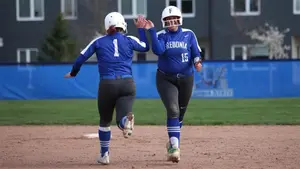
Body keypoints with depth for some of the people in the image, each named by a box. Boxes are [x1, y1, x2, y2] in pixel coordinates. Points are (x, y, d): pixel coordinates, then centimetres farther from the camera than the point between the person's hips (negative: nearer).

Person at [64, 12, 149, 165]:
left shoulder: (99, 42, 7)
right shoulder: (130, 40, 8)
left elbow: (82, 57, 6)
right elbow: (146, 47, 26)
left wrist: (73, 73, 22)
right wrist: (141, 29, 37)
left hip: (107, 84, 0)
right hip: (127, 84, 0)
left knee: (105, 121, 18)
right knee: (122, 118, -6)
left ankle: (104, 155, 23)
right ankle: (127, 120, -44)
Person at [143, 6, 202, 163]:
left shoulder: (188, 34, 0)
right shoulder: (161, 36, -3)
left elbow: (196, 53, -4)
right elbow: (158, 50, -23)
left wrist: (197, 62, -26)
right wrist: (151, 31, -25)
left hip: (186, 79, 2)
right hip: (166, 79, -2)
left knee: (180, 113, 13)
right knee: (173, 110, -19)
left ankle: (172, 143, 35)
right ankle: (175, 147, -22)